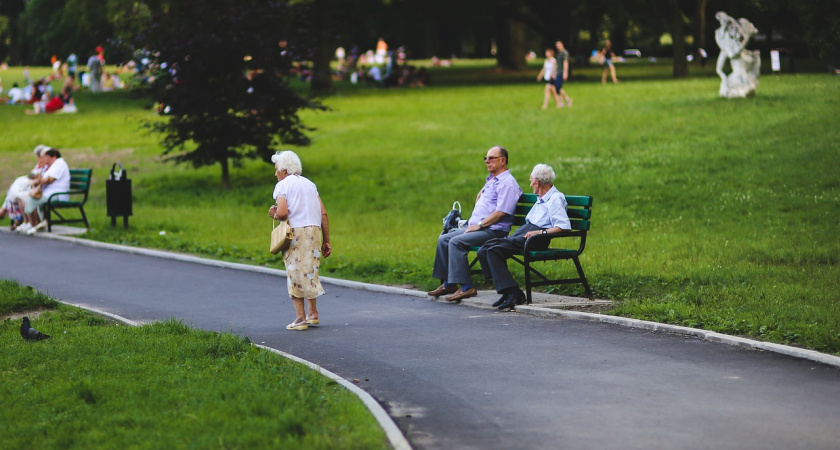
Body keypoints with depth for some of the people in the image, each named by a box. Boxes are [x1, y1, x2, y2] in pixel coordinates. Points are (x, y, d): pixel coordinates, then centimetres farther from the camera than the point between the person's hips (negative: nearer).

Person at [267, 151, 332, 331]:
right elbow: (323, 213, 10)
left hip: (296, 232, -5)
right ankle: (313, 313, 18)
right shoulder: (310, 184, 17)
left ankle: (300, 318, -2)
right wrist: (326, 241, 13)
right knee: (310, 272, 17)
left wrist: (274, 215, 7)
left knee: (295, 274, 0)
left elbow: (282, 213, -16)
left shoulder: (282, 185, 0)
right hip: (315, 230, 5)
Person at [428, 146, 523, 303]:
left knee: (456, 242, -27)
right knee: (443, 240, 3)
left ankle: (466, 287, -30)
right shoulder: (491, 180, 22)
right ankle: (448, 283, 4)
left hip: (493, 231, -10)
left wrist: (479, 225, -18)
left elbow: (501, 212, -21)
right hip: (477, 227, 11)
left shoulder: (507, 183, -11)